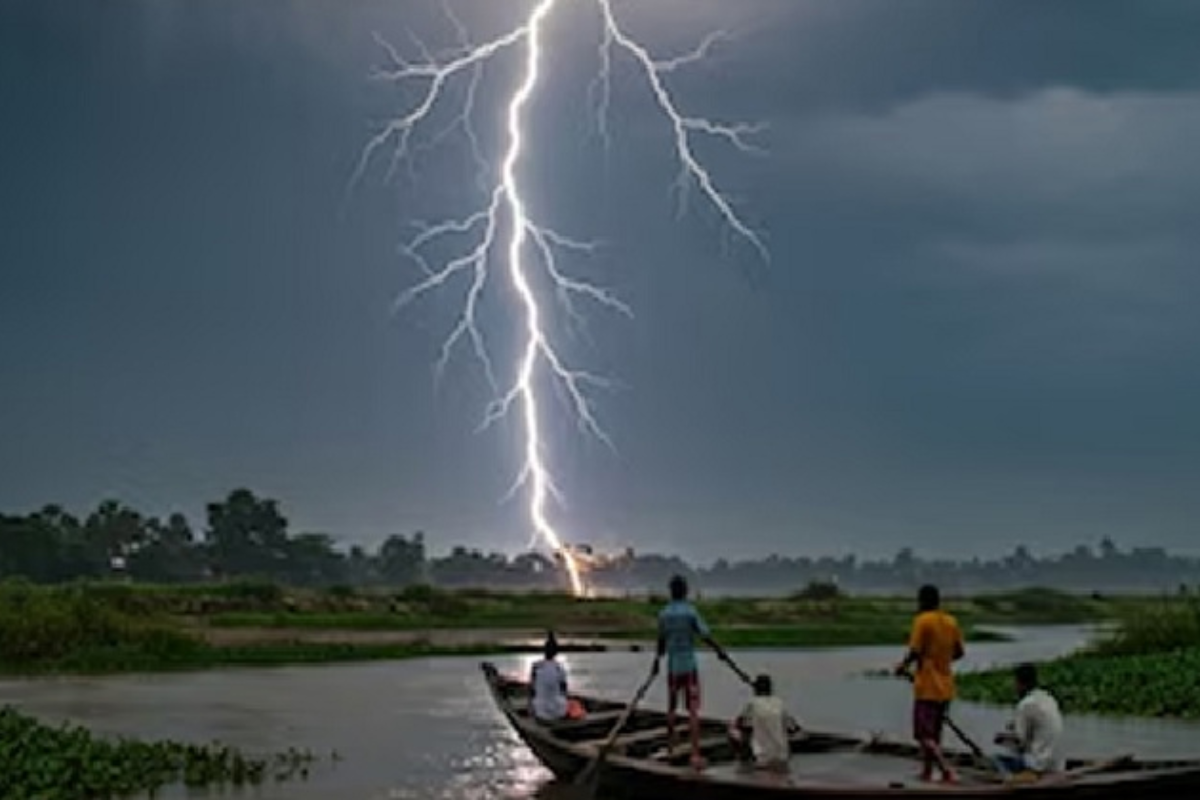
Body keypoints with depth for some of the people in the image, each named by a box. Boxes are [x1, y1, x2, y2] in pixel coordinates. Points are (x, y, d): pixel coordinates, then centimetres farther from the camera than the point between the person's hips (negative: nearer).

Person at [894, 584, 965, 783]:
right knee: (934, 732, 19)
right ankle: (927, 771, 25)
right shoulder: (951, 622, 6)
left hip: (927, 687, -7)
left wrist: (903, 666, 0)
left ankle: (947, 770, -17)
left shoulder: (922, 620, -13)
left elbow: (915, 652, -18)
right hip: (945, 687, 7)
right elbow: (958, 652, 11)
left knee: (924, 735, -4)